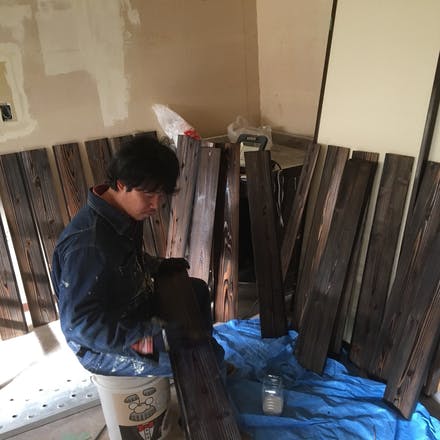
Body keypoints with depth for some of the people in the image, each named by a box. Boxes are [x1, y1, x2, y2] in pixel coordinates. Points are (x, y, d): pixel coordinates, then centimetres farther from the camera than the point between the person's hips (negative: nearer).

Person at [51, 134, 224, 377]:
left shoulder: (122, 214, -7)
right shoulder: (87, 245, -35)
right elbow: (80, 323, -32)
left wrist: (157, 265, 0)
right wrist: (155, 333, -31)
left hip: (132, 307, 9)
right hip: (103, 346, -9)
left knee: (198, 290, 18)